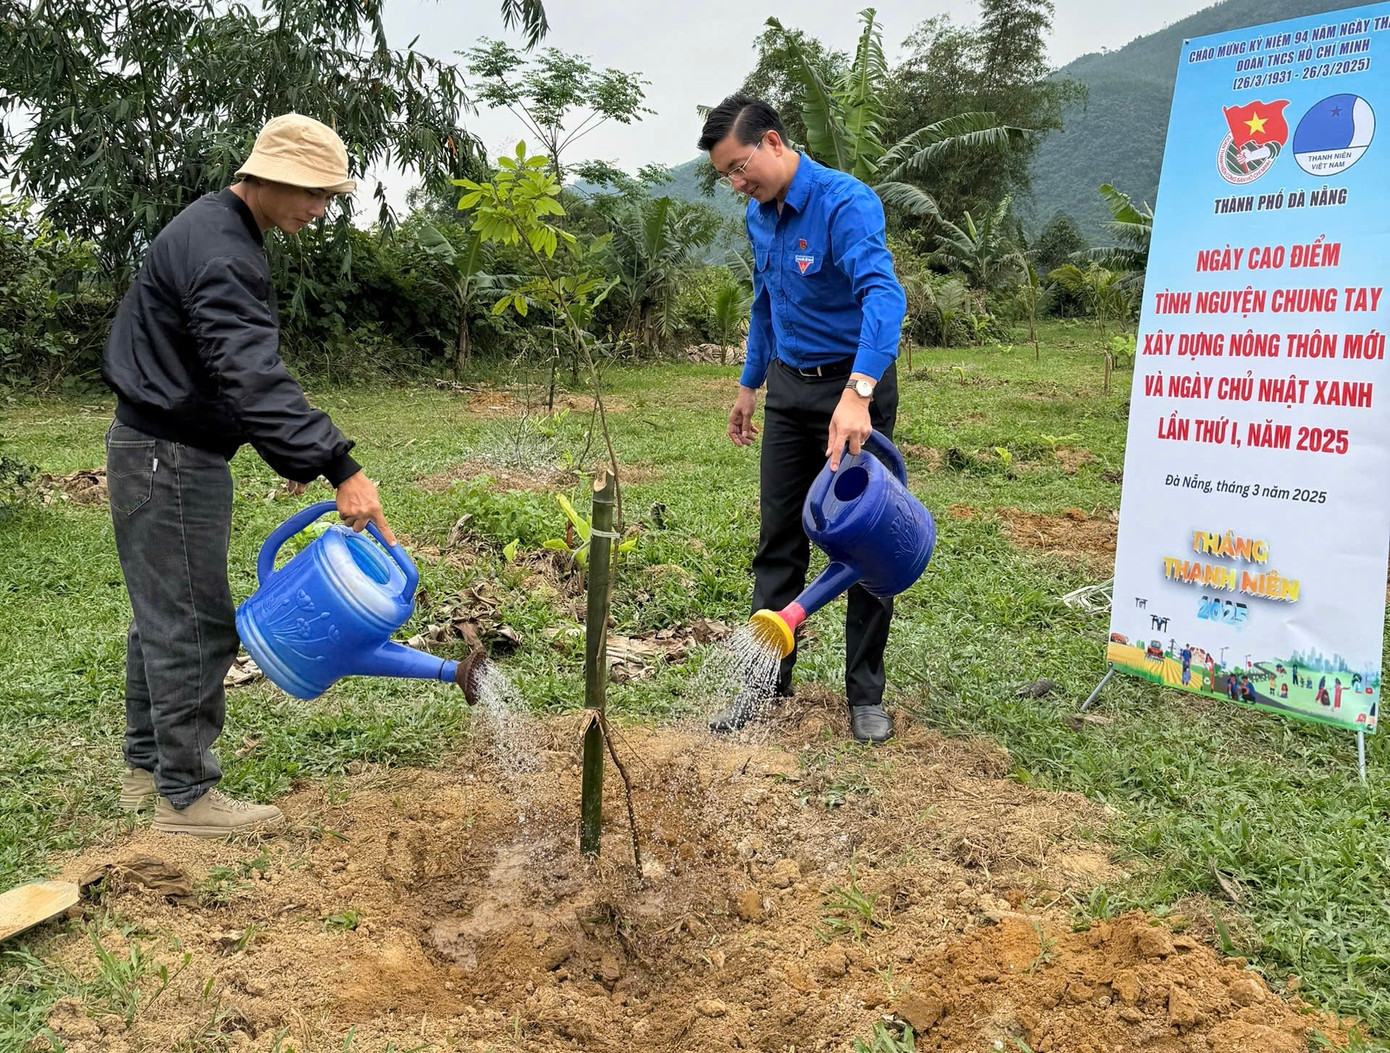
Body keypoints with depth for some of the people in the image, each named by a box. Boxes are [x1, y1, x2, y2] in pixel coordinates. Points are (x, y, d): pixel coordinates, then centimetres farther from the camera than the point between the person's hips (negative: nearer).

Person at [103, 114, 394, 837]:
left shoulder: (217, 231, 14)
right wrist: (339, 469, -37)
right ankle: (184, 795, 7)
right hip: (170, 459, -11)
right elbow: (256, 378, -33)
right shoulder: (218, 252, -21)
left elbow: (242, 368, 19)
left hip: (157, 454, 11)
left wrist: (295, 453, 15)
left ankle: (147, 769, 29)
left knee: (161, 616, 17)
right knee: (194, 626, -4)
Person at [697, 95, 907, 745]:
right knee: (778, 540, 8)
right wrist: (750, 384, 22)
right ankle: (768, 680, 19)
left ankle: (866, 693, 15)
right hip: (789, 387, 7)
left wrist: (856, 394, -49)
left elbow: (883, 295, -36)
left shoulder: (846, 203, -21)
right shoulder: (759, 217, 5)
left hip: (855, 388, -7)